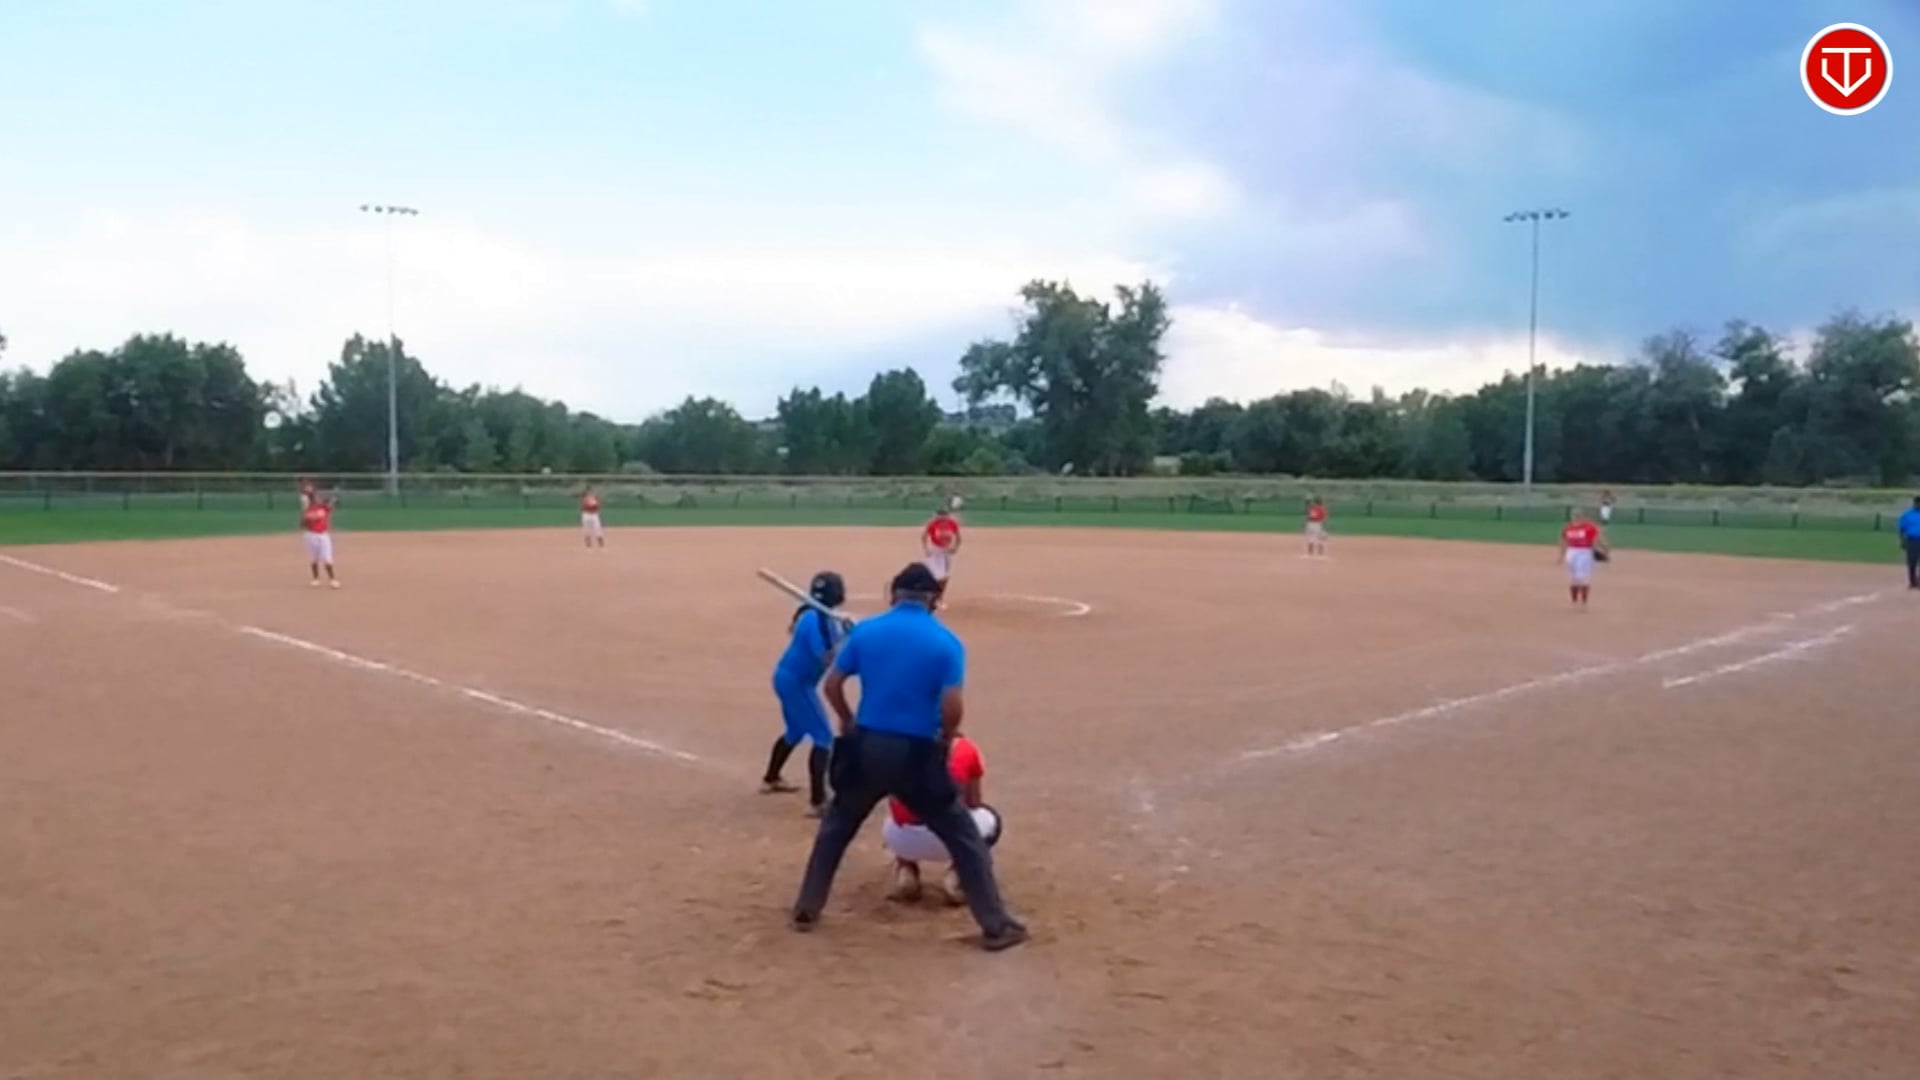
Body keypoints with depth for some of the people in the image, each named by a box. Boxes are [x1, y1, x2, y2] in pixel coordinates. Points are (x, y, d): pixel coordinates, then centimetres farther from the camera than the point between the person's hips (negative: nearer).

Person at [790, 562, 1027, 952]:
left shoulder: (865, 631, 1)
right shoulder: (946, 642, -7)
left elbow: (832, 685, 3)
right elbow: (953, 707, -16)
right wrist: (945, 741, 4)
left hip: (867, 749, 2)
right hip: (917, 755, -2)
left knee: (835, 827, 25)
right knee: (964, 838, 10)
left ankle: (806, 909, 28)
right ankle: (996, 925, 11)